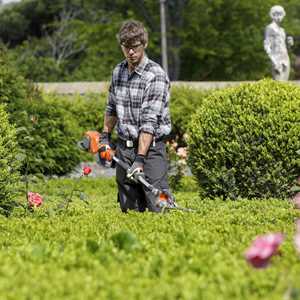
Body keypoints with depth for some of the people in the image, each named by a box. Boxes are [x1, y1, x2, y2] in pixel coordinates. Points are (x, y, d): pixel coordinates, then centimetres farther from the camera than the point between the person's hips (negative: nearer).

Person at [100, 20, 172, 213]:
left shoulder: (156, 76, -15)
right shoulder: (118, 72, 9)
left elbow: (149, 121, -21)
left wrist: (140, 159, -26)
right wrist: (105, 136, 21)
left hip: (150, 147, -6)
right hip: (124, 147, 6)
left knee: (160, 207, -14)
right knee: (130, 210, 7)